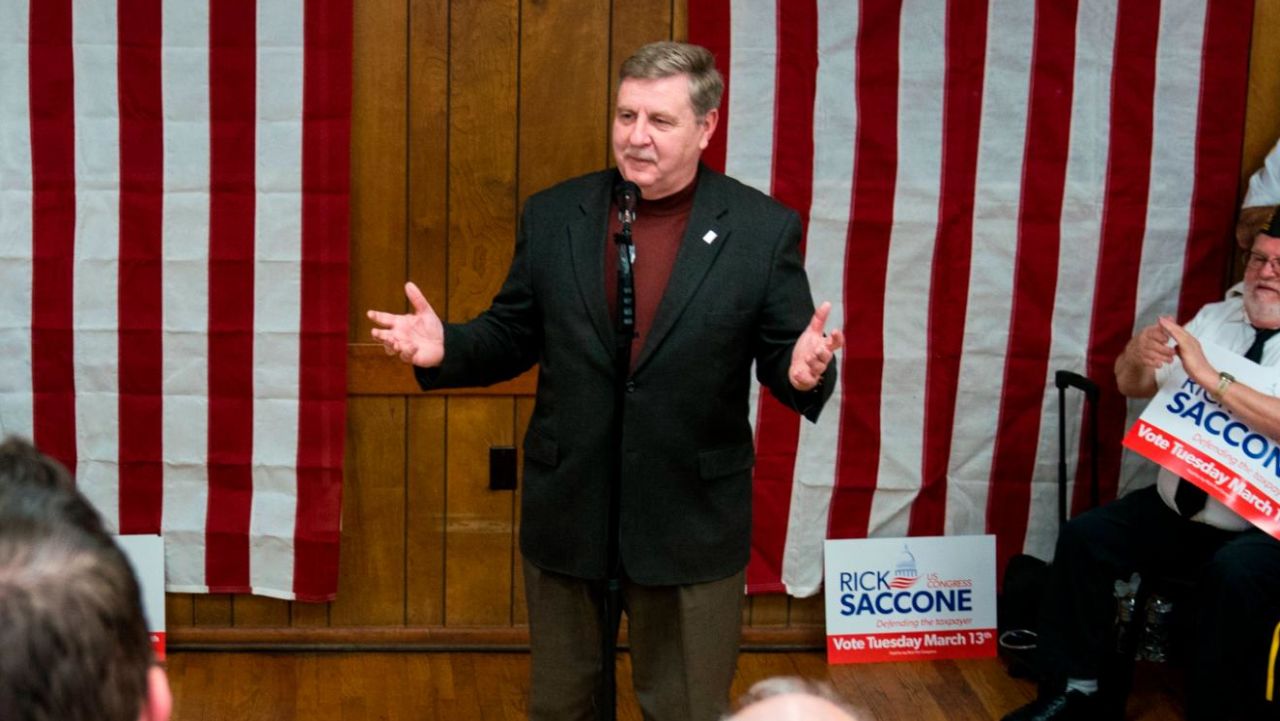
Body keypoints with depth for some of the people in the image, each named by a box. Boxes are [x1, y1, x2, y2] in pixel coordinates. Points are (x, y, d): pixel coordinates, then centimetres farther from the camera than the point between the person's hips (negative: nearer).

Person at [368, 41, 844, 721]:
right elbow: (513, 336, 6)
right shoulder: (552, 216, 0)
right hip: (565, 512, 3)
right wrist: (445, 347, -13)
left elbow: (786, 359, -6)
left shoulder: (764, 229, -7)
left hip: (691, 521, -2)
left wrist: (803, 371, -29)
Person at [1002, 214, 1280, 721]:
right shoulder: (1214, 318, 8)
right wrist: (1137, 356, -15)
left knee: (1234, 574, -34)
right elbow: (1132, 386, 8)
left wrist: (1208, 376, -30)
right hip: (1176, 508, 6)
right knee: (1084, 536, -12)